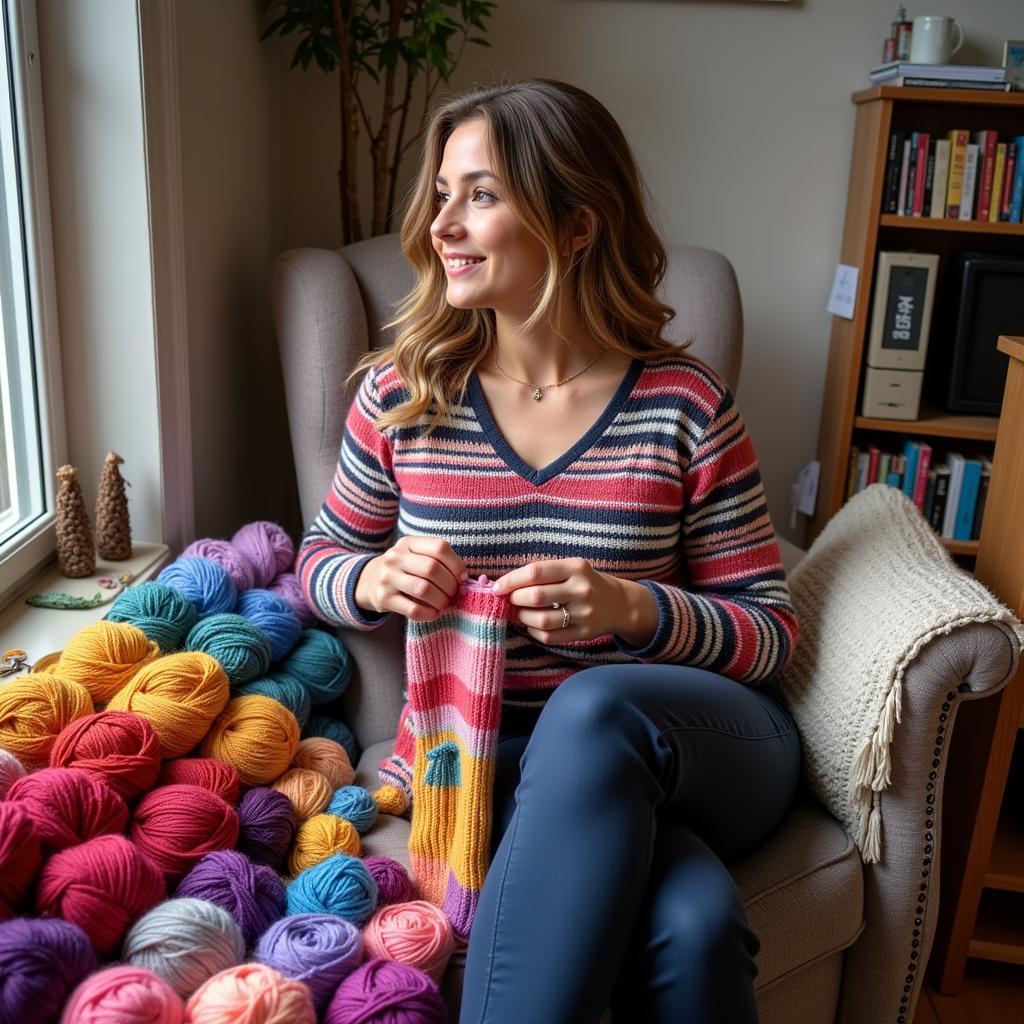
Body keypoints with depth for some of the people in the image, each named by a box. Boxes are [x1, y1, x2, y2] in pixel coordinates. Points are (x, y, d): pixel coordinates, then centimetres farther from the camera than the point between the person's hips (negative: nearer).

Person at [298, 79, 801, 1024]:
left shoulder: (685, 406, -5)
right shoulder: (402, 395, 0)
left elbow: (770, 627, -1)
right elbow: (320, 558, 14)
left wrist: (633, 609, -21)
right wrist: (376, 580, -11)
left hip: (705, 745, 1)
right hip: (495, 759, 0)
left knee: (590, 708, -37)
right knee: (688, 918, -33)